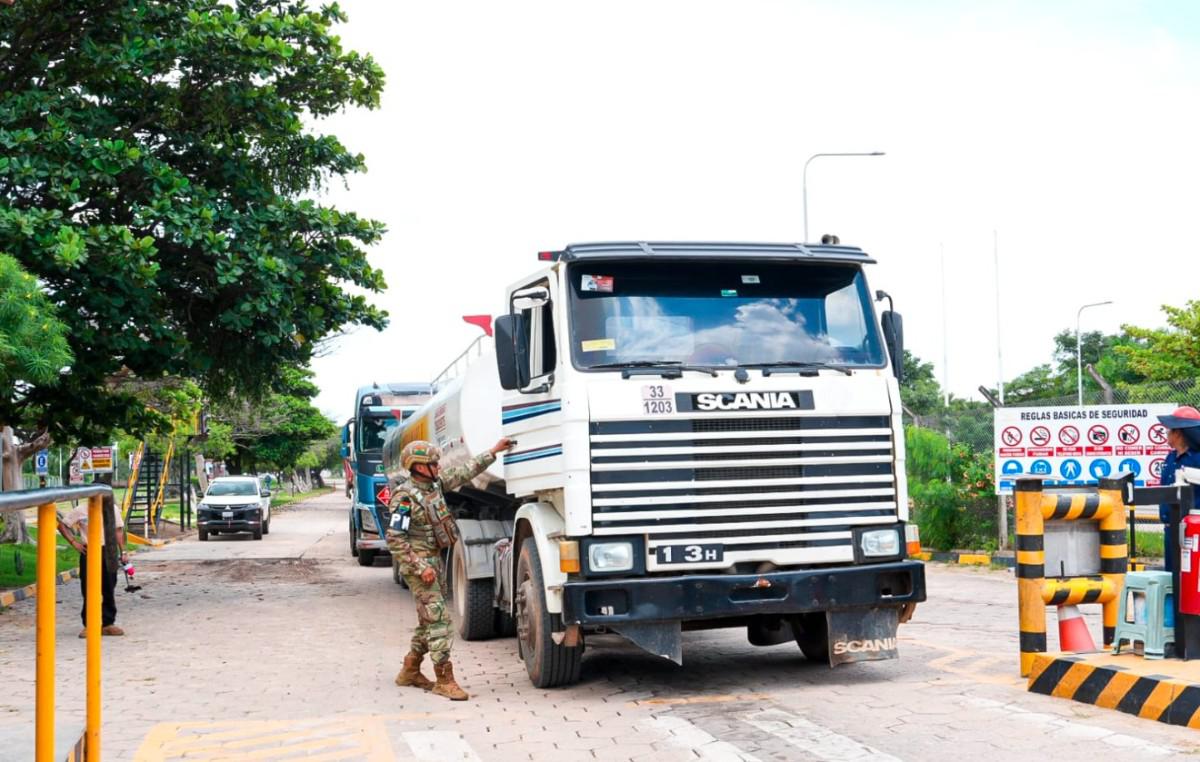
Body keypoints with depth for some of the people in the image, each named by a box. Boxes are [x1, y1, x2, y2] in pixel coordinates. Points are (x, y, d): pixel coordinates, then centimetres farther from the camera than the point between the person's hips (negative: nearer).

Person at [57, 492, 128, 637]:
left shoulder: (113, 509, 2)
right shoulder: (81, 510, -6)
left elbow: (118, 530, 9)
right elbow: (62, 524, 2)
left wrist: (123, 552, 3)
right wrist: (73, 542, -4)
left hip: (109, 552, 2)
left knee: (109, 590, 7)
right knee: (89, 591, 2)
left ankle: (108, 624, 18)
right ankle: (88, 625, 12)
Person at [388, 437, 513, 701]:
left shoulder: (434, 483, 5)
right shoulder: (406, 498, -19)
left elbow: (464, 473, 16)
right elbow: (395, 539, -22)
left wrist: (493, 452, 15)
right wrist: (421, 568, -24)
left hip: (434, 560, 9)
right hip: (418, 564, -9)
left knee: (429, 619, 15)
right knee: (438, 618, -12)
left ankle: (410, 672, 27)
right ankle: (444, 680, -9)